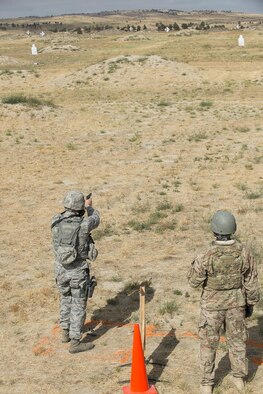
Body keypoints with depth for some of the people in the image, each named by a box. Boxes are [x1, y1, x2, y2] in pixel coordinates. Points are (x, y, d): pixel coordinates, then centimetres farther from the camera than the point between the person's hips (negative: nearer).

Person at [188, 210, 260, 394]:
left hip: (213, 304, -2)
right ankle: (239, 377, 34)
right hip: (236, 303, 3)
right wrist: (251, 303, 9)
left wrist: (195, 264, 6)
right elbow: (252, 282, -6)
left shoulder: (207, 256, -26)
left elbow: (194, 281, -13)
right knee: (237, 339, 20)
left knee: (209, 342, 13)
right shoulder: (244, 252, -17)